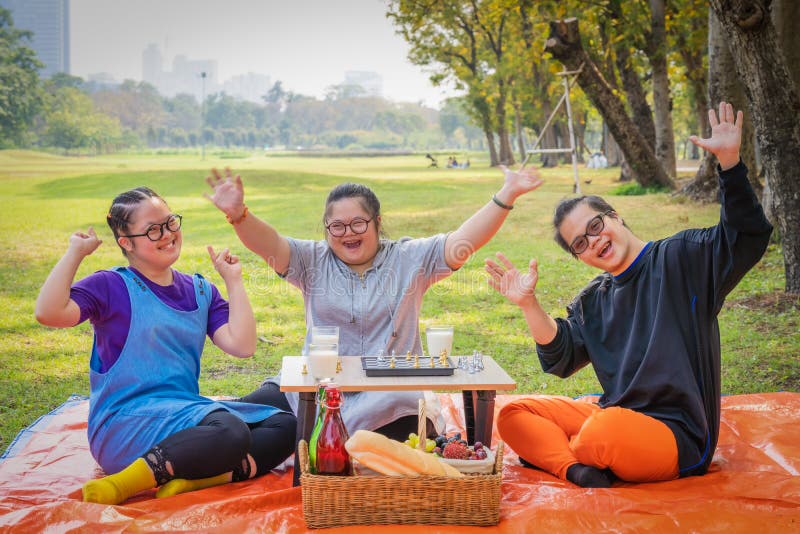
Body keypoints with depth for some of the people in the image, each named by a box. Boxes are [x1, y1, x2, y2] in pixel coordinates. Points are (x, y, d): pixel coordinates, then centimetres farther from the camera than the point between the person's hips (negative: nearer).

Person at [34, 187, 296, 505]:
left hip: (187, 413, 7)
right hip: (123, 423, -7)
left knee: (285, 426, -6)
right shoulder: (111, 287, -1)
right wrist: (75, 252, -10)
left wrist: (233, 280, 5)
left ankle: (194, 478, -23)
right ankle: (126, 481, -24)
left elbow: (242, 345, 1)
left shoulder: (200, 290, 14)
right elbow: (48, 313, -20)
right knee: (230, 432, -31)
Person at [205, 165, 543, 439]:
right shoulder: (312, 261, 8)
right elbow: (269, 244, -8)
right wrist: (238, 214, -29)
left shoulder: (408, 259, 6)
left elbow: (462, 242, -5)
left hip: (391, 401, -1)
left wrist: (506, 196, -16)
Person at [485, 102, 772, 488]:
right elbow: (560, 359, 5)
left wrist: (728, 161, -28)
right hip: (612, 414, 7)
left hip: (678, 436, -7)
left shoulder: (681, 258, -2)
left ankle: (553, 452, -4)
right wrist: (529, 304, -9)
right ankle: (579, 470, -28)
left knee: (606, 430, -38)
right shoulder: (591, 303, 15)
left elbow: (748, 236, -16)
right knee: (513, 416, -4)